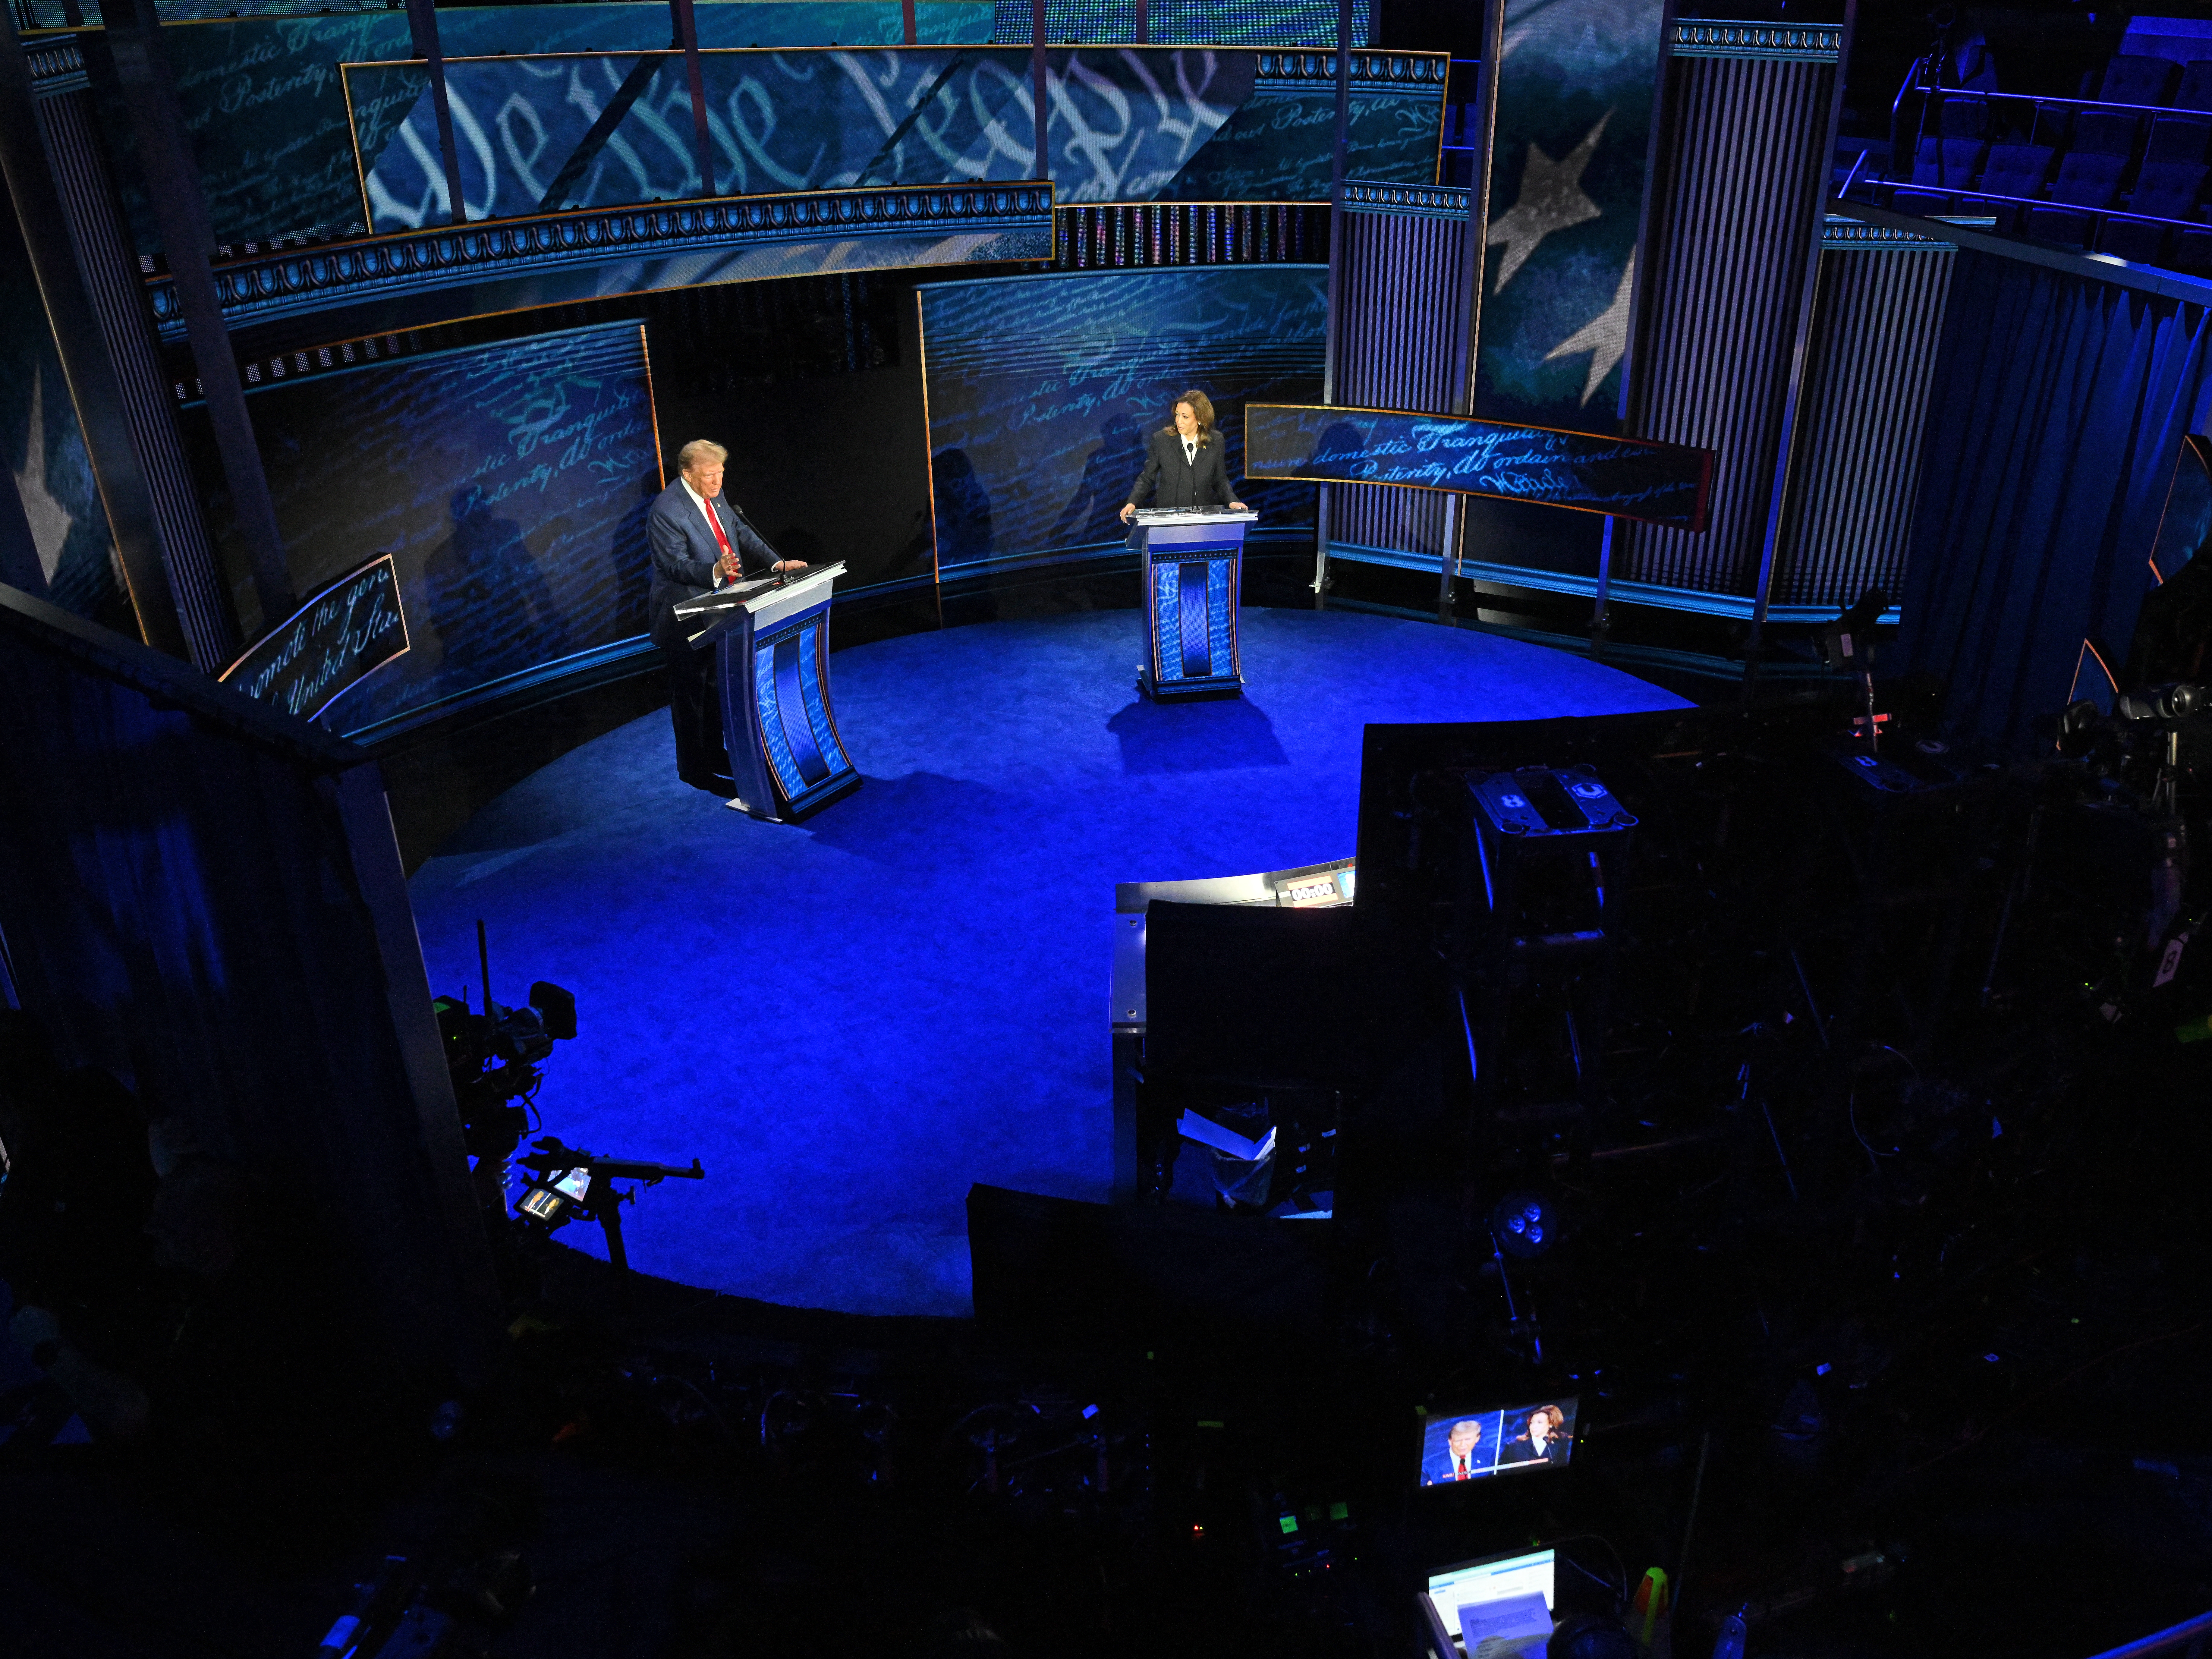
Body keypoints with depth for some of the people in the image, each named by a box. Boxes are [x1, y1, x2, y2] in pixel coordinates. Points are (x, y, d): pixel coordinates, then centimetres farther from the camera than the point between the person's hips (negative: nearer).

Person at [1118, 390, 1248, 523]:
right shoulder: (1161, 439, 1)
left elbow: (1220, 480, 14)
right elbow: (1147, 478, 6)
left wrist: (1232, 502, -4)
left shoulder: (1216, 441, 5)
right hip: (1167, 515, -1)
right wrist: (1132, 503, -10)